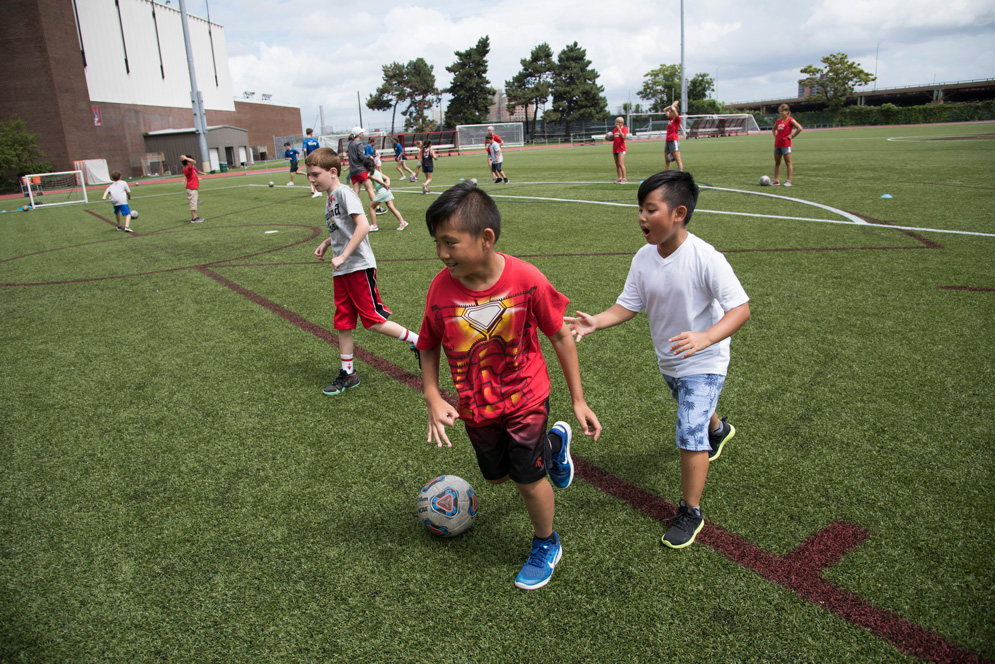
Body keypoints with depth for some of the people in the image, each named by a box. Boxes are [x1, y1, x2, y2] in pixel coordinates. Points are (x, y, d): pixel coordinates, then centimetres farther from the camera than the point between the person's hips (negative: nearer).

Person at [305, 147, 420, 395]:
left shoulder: (344, 192, -12)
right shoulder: (330, 198, 16)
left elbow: (363, 226, -23)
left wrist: (343, 256, -23)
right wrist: (326, 242, 13)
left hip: (359, 266, -9)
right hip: (341, 271, 9)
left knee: (373, 321, -6)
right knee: (343, 323, 11)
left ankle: (418, 342, 10)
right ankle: (348, 374, 21)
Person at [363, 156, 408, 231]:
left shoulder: (370, 174, -3)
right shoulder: (377, 171, 20)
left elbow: (377, 180, -18)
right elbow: (387, 178, 14)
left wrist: (384, 184, -9)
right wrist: (387, 184, -1)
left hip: (381, 191, -7)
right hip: (387, 191, 7)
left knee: (371, 207, 7)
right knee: (392, 208, 2)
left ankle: (374, 226, 6)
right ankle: (402, 222, -10)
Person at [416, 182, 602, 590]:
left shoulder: (526, 280, -25)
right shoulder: (441, 289, -19)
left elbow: (561, 336, -12)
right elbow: (428, 347, -2)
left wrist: (578, 401, -8)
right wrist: (433, 398, -15)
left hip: (525, 398, -3)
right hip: (475, 407, 4)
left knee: (528, 479, 7)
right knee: (496, 476, 21)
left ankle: (546, 546, 38)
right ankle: (553, 441, 50)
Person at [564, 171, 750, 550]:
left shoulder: (706, 258, -29)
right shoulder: (644, 258, -12)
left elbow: (740, 308, -29)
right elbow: (628, 305, -7)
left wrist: (705, 338, -45)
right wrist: (596, 322, -25)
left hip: (704, 363, -7)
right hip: (668, 360, 7)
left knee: (690, 435, -12)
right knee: (694, 410, 32)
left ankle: (690, 512, 8)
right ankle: (717, 430, 69)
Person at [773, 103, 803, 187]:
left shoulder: (790, 120, -7)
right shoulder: (778, 120, 13)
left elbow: (799, 128, -16)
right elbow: (774, 129, 33)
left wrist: (792, 136, -12)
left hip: (786, 144, -7)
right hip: (777, 144, 7)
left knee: (788, 162, -4)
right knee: (777, 163, 9)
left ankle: (788, 181, -4)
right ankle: (776, 180, 14)